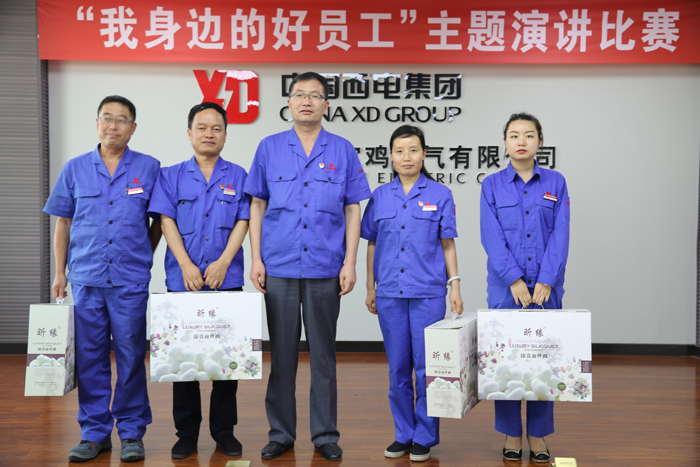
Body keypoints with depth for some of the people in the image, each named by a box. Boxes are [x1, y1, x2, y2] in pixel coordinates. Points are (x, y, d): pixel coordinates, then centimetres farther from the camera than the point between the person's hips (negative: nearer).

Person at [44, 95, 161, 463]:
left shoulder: (149, 168, 3)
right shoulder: (75, 169, 8)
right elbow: (62, 223, 11)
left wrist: (144, 256, 6)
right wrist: (59, 273, 8)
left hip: (131, 280, -2)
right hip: (86, 278, 2)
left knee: (131, 357, 3)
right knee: (89, 357, 6)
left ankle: (131, 433, 15)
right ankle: (94, 433, 18)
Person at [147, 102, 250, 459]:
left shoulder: (238, 176, 9)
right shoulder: (171, 176, 9)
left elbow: (242, 222, 2)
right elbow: (167, 221, 0)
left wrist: (223, 262, -12)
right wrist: (186, 264, -12)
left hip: (227, 280, 0)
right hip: (183, 279, 0)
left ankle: (224, 430, 15)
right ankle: (186, 432, 14)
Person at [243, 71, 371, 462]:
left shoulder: (342, 150, 5)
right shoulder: (270, 148, 7)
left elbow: (352, 210, 5)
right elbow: (257, 206, 8)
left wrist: (350, 263, -2)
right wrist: (256, 259, 1)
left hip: (325, 269, 0)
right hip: (279, 268, 1)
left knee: (323, 354, 7)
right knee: (282, 353, 7)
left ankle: (325, 435, 18)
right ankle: (281, 433, 19)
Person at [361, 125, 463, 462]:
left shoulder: (440, 194, 2)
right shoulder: (380, 197, 7)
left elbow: (447, 244, 4)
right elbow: (371, 245, 11)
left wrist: (455, 286, -1)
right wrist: (370, 288, 9)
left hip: (428, 293, -2)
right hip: (390, 294, 2)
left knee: (426, 367, 1)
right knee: (398, 368, 9)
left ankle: (425, 437, 15)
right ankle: (403, 435, 22)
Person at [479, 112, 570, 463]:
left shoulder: (555, 183, 7)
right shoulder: (492, 185, 4)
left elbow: (560, 236, 0)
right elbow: (492, 238, -4)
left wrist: (545, 282, -11)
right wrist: (514, 280, -13)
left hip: (546, 286, 1)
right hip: (505, 287, -1)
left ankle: (538, 434, 18)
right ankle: (511, 434, 16)